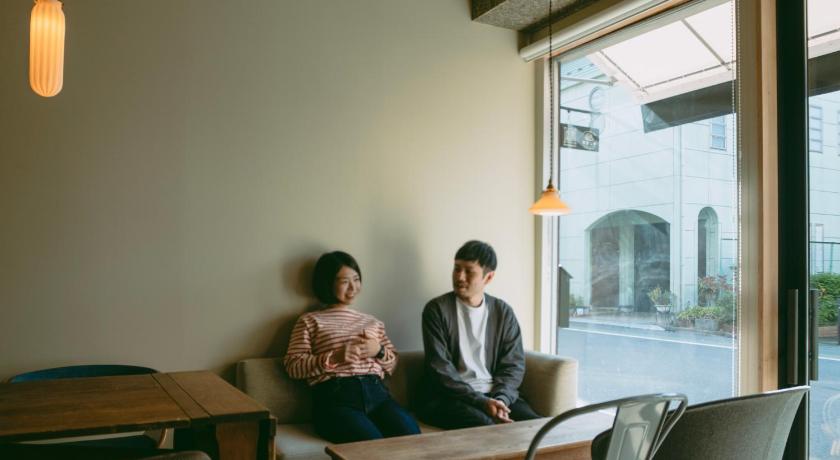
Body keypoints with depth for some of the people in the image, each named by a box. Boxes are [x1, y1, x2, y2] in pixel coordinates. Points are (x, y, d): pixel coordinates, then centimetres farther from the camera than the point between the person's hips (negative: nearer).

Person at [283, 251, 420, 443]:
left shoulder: (373, 322, 28)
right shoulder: (310, 321, 15)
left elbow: (392, 365, 26)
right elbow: (293, 366, 4)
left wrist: (379, 351, 3)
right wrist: (334, 357, -9)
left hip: (376, 393, 4)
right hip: (335, 397, -4)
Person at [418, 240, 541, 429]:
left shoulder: (503, 312, 8)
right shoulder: (437, 309, -3)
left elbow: (514, 364, 5)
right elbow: (440, 368, -11)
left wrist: (501, 399, -15)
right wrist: (482, 402, -20)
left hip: (496, 394, 4)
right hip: (450, 396, -4)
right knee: (485, 425, -33)